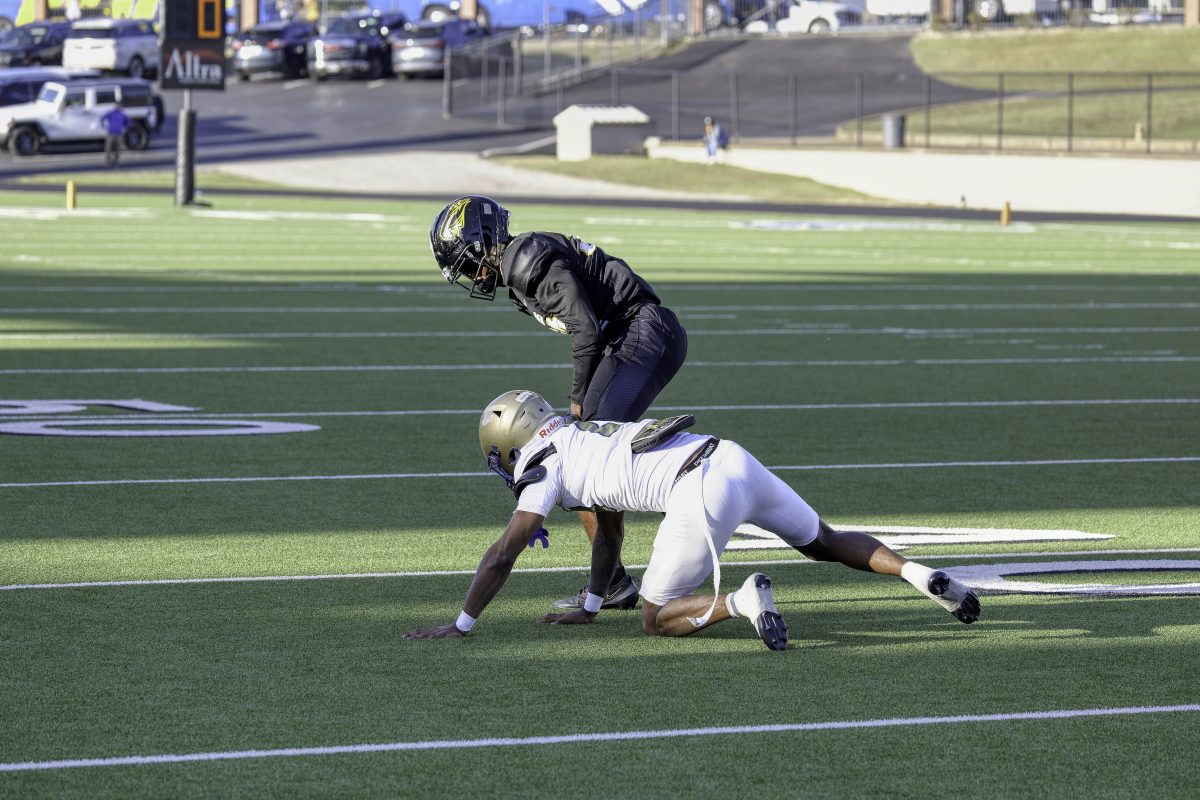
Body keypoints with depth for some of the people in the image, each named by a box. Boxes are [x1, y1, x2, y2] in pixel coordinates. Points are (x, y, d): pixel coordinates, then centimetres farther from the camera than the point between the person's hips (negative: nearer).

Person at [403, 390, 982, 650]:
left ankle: (741, 601, -19)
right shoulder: (590, 438, 32)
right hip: (738, 459, 8)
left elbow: (503, 554, 4)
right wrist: (589, 608, 48)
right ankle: (917, 574, 8)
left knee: (656, 619, 5)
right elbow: (610, 532, 42)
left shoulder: (547, 465, 7)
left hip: (704, 495, -8)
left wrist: (460, 625, 11)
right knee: (825, 544, 27)